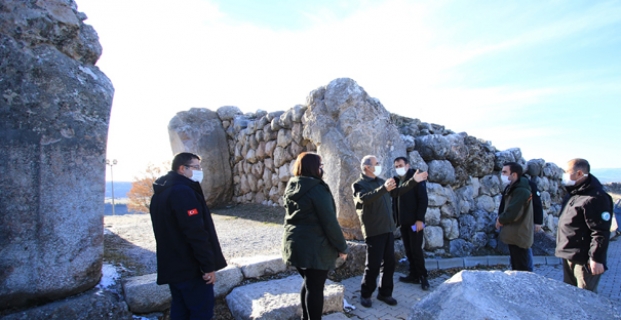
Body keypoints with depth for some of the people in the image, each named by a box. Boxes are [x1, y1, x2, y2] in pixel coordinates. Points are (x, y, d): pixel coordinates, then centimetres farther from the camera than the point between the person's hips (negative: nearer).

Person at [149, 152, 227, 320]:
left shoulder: (161, 193, 12)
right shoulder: (183, 191, -21)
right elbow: (196, 233, -25)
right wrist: (209, 265, -19)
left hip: (173, 266, 10)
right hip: (191, 267, -10)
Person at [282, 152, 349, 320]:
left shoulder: (291, 188, 8)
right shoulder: (317, 188, -17)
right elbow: (329, 222, -19)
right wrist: (341, 246, -10)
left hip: (295, 244, 8)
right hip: (315, 247, -8)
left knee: (308, 283, 22)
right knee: (315, 288, 4)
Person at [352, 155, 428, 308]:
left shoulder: (381, 181, 12)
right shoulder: (359, 184, -11)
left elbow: (397, 191, 22)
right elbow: (364, 199, -31)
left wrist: (413, 181, 14)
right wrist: (384, 189, -44)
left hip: (388, 229, 7)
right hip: (373, 231, -7)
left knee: (389, 263, 13)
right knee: (373, 265, 0)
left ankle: (385, 293, 28)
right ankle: (365, 294, 18)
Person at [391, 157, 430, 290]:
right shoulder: (396, 181, 11)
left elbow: (423, 199, -13)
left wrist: (420, 219, -18)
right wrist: (395, 219, 8)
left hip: (414, 221, -6)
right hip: (403, 222, 6)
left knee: (416, 249, -2)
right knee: (408, 250, 11)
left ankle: (423, 276, 12)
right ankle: (414, 275, 20)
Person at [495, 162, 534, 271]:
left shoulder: (521, 191, -20)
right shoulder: (514, 189, 13)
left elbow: (512, 214, -26)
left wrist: (500, 220, -8)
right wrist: (501, 219, 0)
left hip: (519, 236, -10)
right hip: (515, 236, 10)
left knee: (521, 269, -3)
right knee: (516, 268, 18)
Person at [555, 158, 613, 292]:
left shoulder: (595, 198, -22)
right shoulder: (573, 194, 11)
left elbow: (601, 232, -24)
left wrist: (596, 259, -22)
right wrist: (563, 248, 24)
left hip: (584, 260, -10)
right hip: (568, 255, 10)